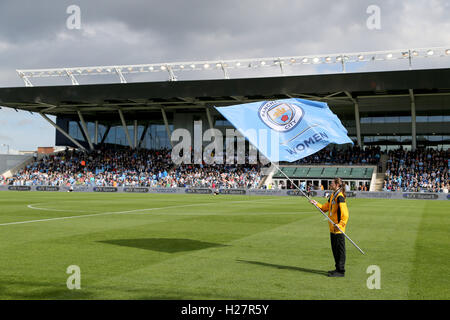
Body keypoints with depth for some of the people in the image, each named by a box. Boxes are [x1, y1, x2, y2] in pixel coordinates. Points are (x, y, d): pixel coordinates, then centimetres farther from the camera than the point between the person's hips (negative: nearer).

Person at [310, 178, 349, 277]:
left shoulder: (340, 196, -16)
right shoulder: (332, 195, 13)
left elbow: (345, 213, -21)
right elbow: (325, 208, 21)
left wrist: (340, 225, -26)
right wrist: (317, 204, 8)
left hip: (338, 229, -10)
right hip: (333, 228, 10)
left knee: (339, 249, -2)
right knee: (335, 249, 16)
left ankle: (341, 271, 4)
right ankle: (338, 269, 25)